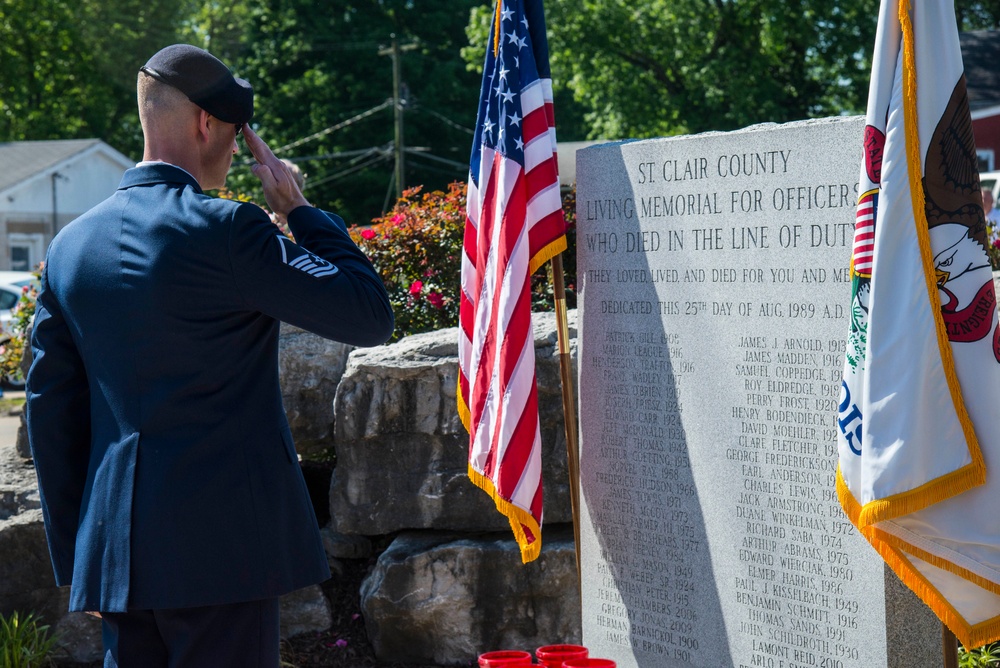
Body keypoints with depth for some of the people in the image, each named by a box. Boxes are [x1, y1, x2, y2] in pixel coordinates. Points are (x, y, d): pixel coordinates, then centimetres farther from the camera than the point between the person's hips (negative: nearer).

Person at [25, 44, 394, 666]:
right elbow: (371, 315, -9)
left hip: (116, 548, 7)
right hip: (223, 544, -7)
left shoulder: (71, 245, 9)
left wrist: (74, 550, 19)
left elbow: (51, 408, 13)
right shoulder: (225, 230, -12)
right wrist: (299, 208, 1)